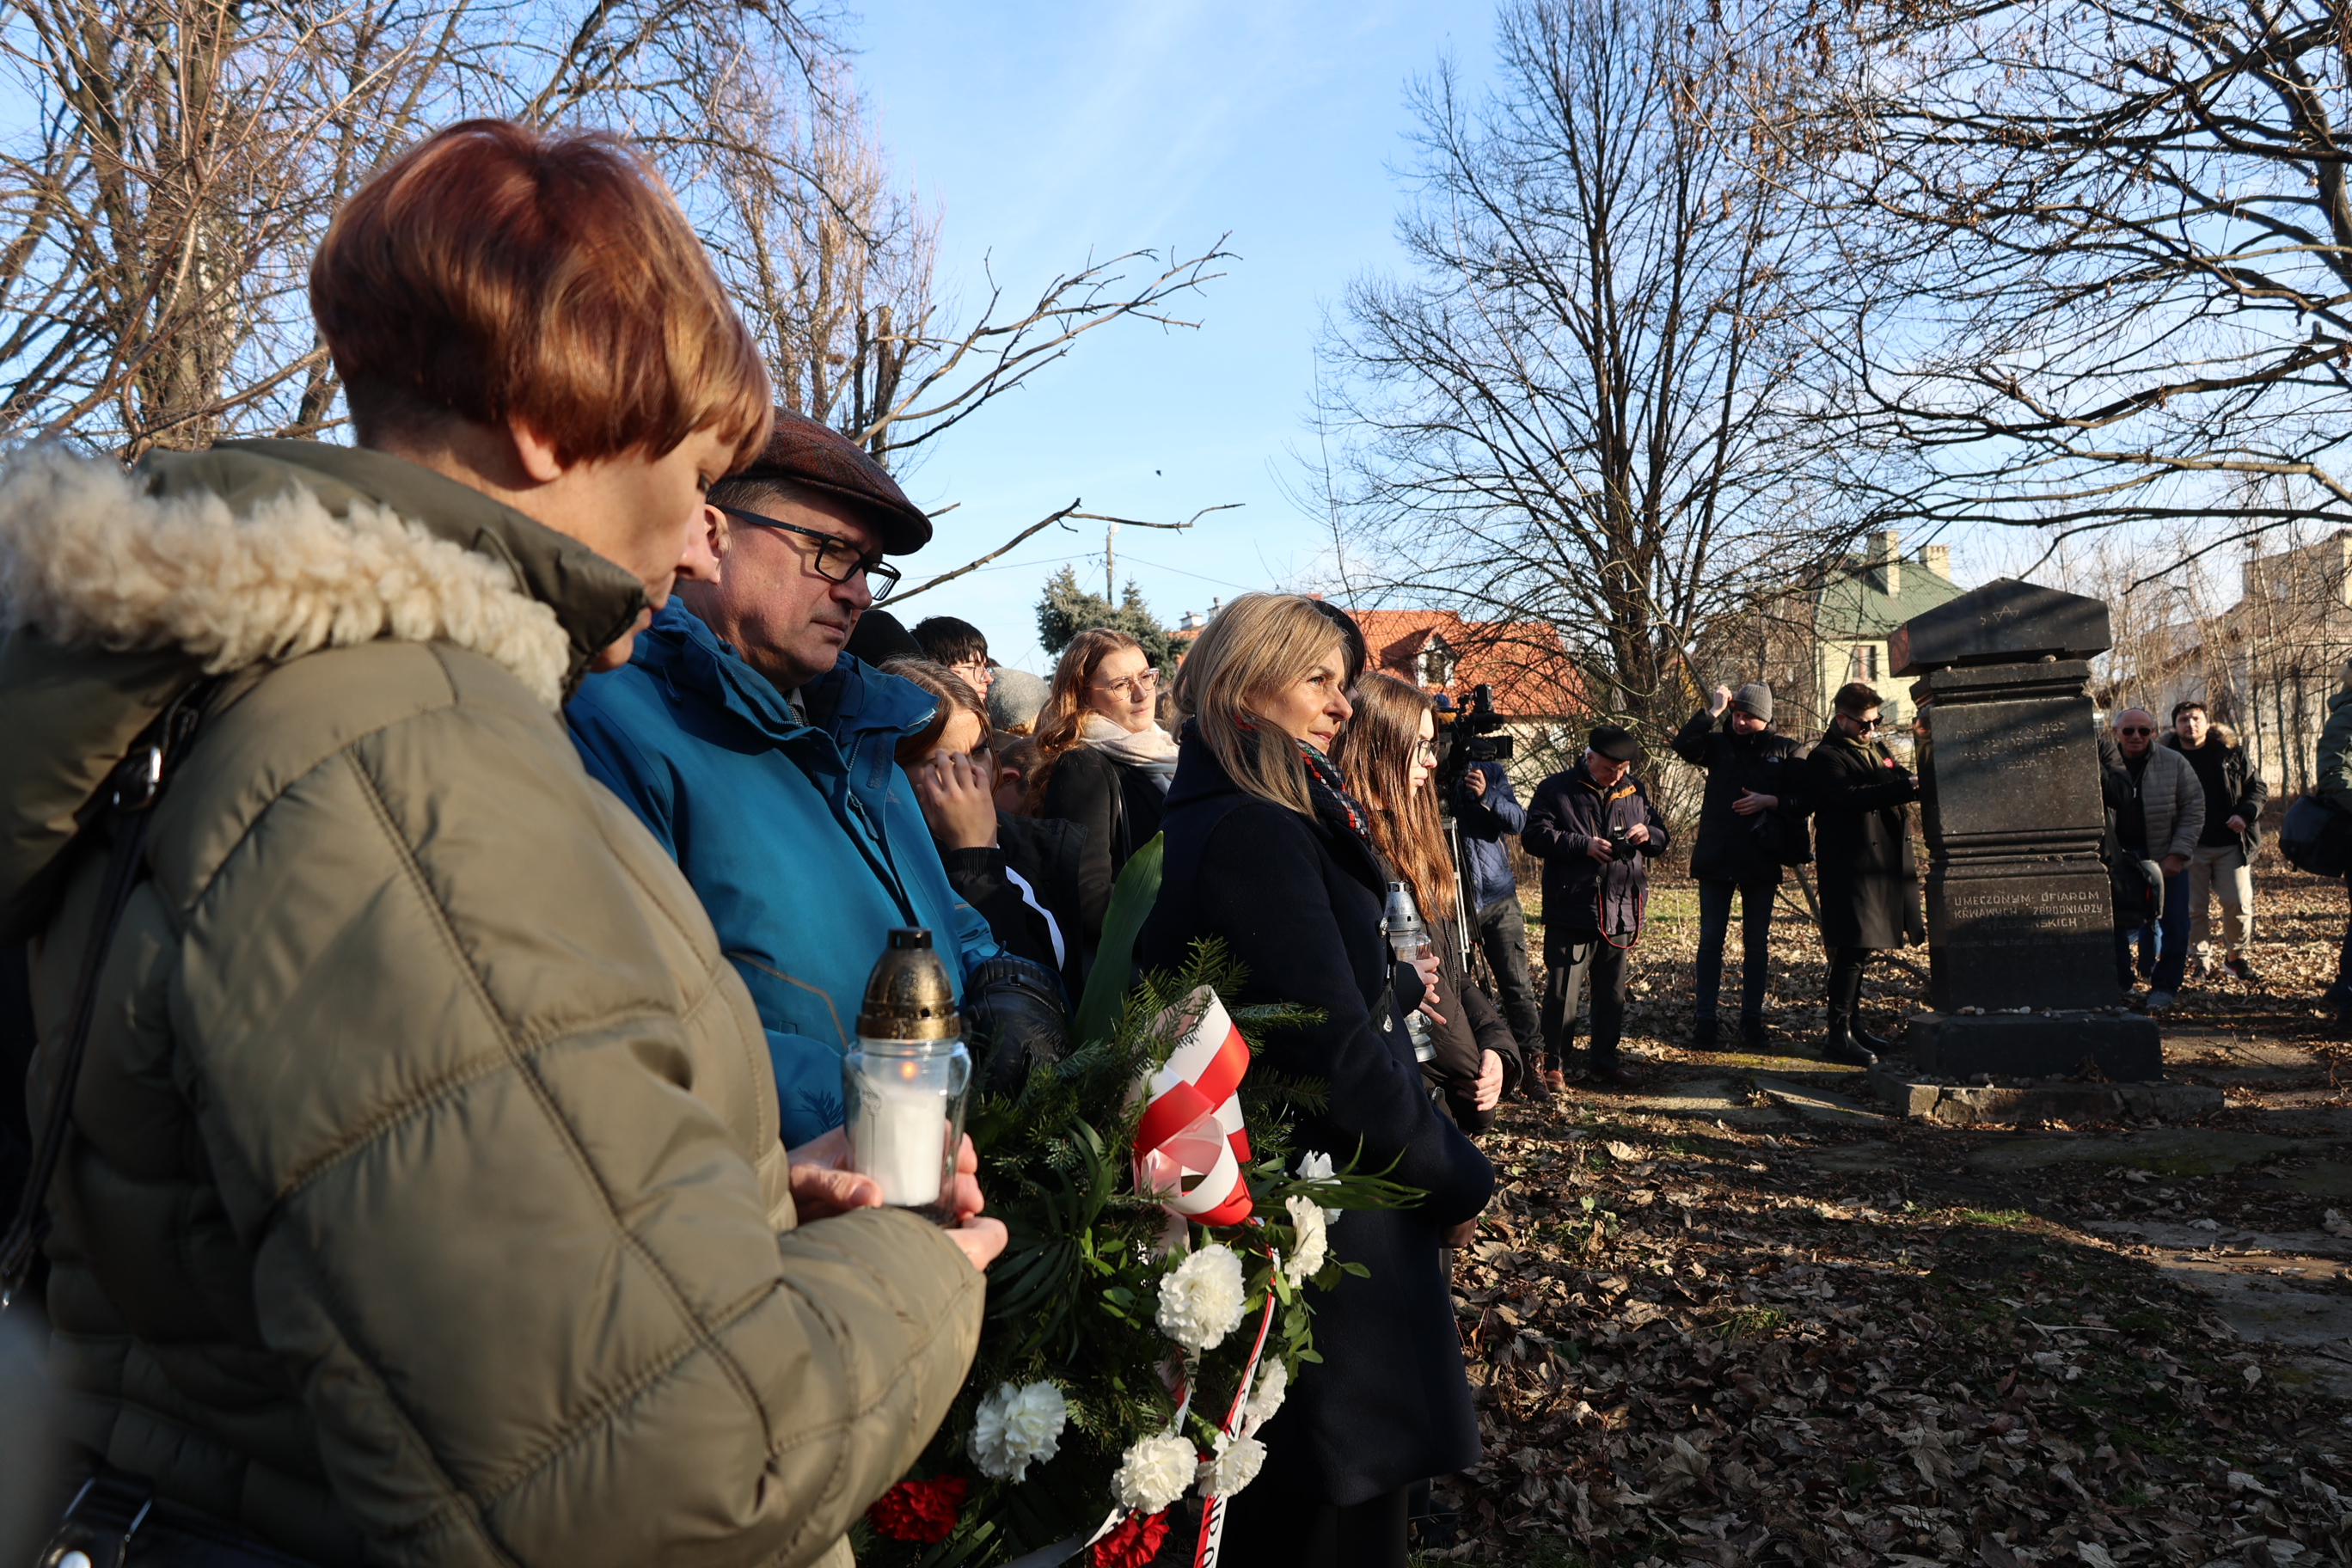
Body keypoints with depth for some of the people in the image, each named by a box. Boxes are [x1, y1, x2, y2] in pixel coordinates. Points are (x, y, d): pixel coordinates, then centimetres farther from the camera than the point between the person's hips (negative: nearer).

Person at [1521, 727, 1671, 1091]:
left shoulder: (1635, 791, 13)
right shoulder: (1556, 789, -2)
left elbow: (1661, 837, 20)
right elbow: (1534, 836, -10)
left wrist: (1648, 835, -4)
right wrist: (1584, 845, -17)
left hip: (1622, 911, 5)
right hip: (1571, 911, -5)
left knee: (1612, 992, 12)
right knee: (1563, 991, -3)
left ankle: (1604, 1062, 24)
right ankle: (1553, 1064, 9)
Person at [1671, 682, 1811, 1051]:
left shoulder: (1786, 750, 5)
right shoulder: (1719, 743, 5)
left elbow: (1804, 799, 2)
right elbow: (1683, 745, -13)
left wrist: (1770, 801, -14)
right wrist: (1713, 711, -15)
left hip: (1760, 861, 0)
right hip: (1716, 858, 0)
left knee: (1757, 943, 8)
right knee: (1711, 938, 2)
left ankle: (1752, 1020, 17)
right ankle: (1704, 1019, 6)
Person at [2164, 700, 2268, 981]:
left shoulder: (2232, 753, 5)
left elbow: (2259, 788, 9)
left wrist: (2245, 813, -10)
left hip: (2231, 844, 1)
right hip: (2191, 847, -1)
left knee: (2239, 903, -1)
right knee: (2195, 908, 3)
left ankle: (2236, 957, 16)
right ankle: (2200, 960, 15)